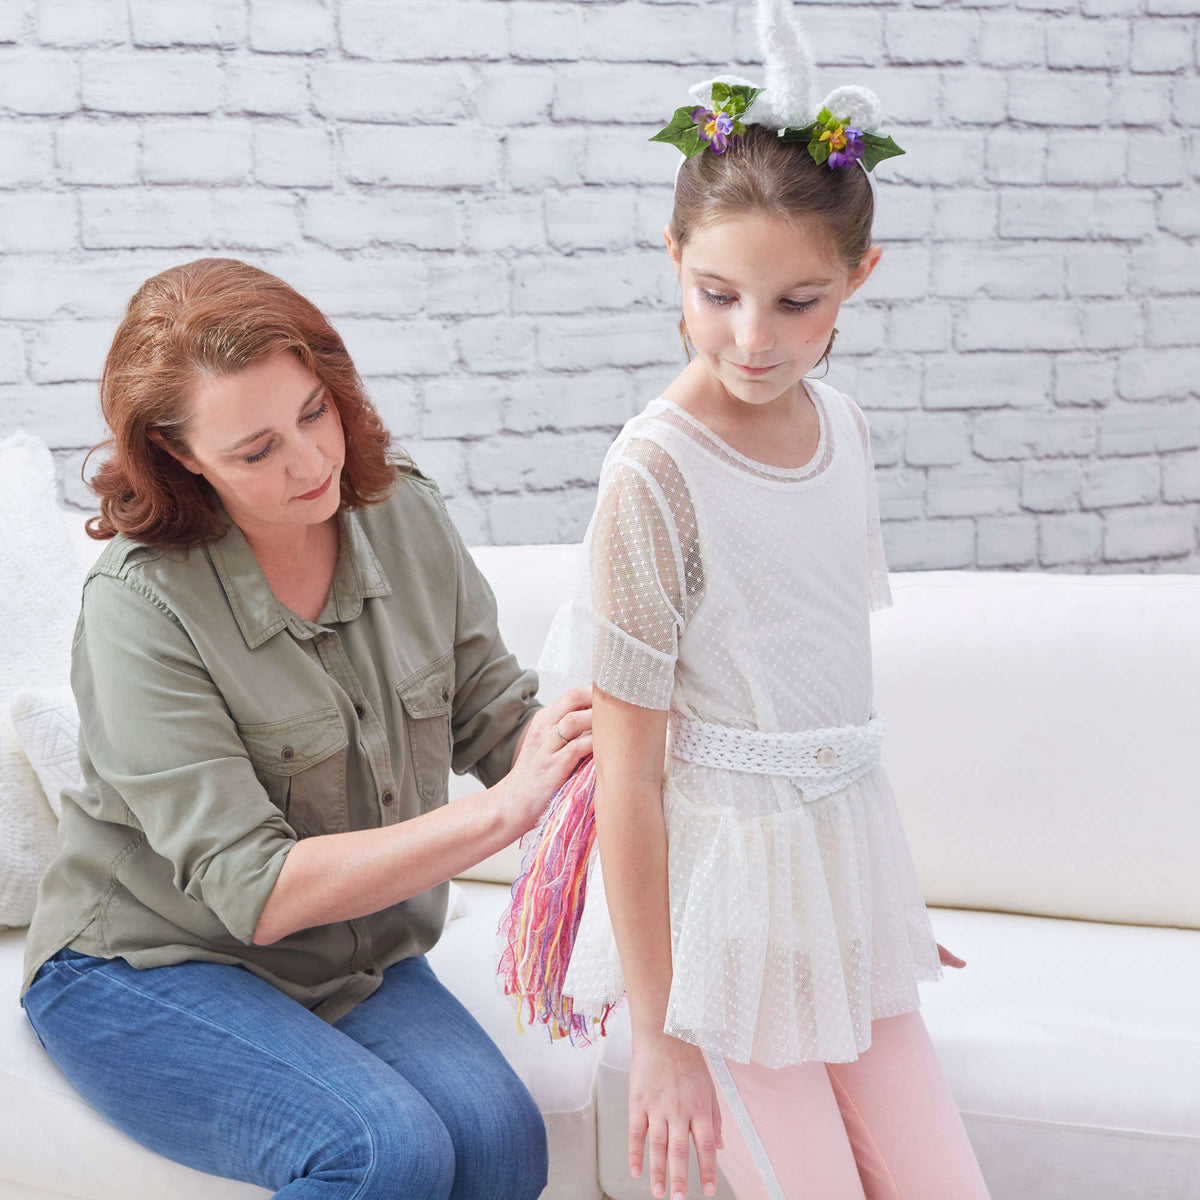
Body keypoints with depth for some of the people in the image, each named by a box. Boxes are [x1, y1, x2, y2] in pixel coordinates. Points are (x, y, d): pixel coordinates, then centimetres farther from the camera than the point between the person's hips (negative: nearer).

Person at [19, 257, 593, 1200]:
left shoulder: (407, 518, -5)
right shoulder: (142, 607, -21)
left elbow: (498, 722, 0)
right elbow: (257, 892, -24)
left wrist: (599, 734, -22)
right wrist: (501, 812, -29)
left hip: (356, 961, 5)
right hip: (145, 971, -4)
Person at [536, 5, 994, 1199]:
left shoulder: (844, 428, 1)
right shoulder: (656, 470, -19)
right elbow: (626, 773, -16)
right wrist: (654, 1033, -13)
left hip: (846, 843, 6)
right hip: (719, 873, -6)